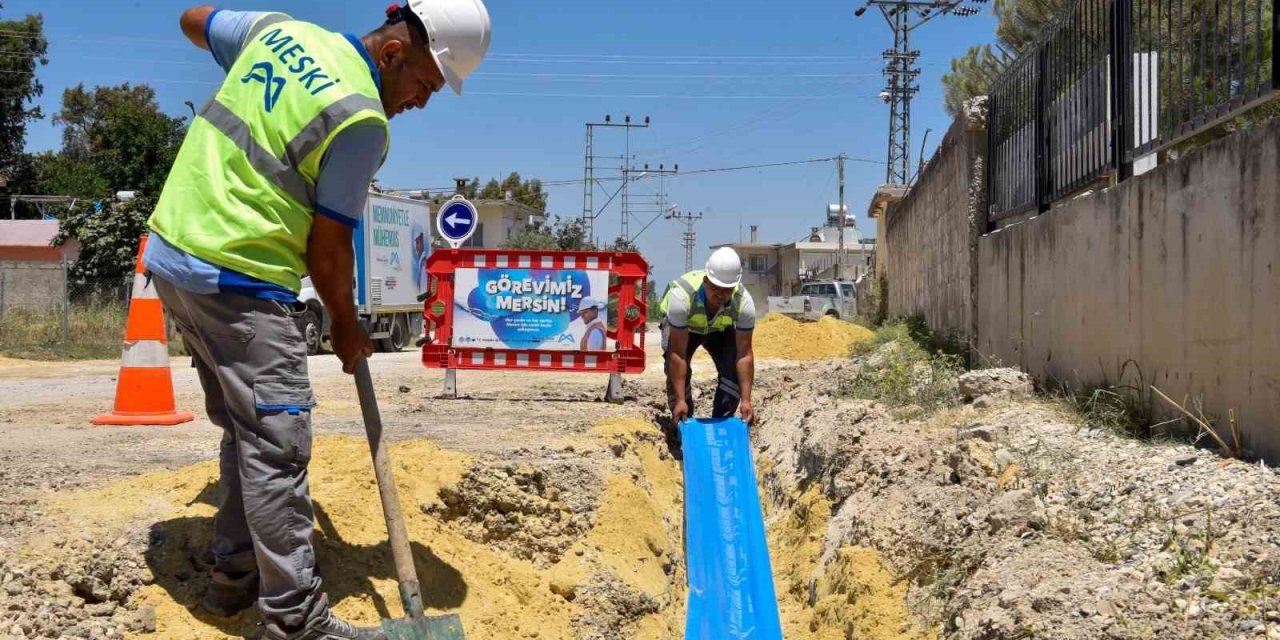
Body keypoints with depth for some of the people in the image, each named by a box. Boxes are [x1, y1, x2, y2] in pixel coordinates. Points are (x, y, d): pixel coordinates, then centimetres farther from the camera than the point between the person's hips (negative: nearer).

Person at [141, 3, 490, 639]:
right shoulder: (363, 119, -16)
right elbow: (327, 248, -10)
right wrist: (346, 327, 6)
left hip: (170, 252, 9)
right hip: (236, 279, -9)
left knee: (246, 430, 18)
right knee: (277, 445, -6)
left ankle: (234, 577, 27)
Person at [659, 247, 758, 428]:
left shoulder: (744, 303, -35)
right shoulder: (681, 296, -42)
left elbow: (744, 354, -30)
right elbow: (678, 354, -39)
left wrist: (746, 400, -33)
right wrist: (680, 400, -40)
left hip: (720, 328, 2)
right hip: (679, 327, -2)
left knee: (734, 371, -18)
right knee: (677, 372, -23)